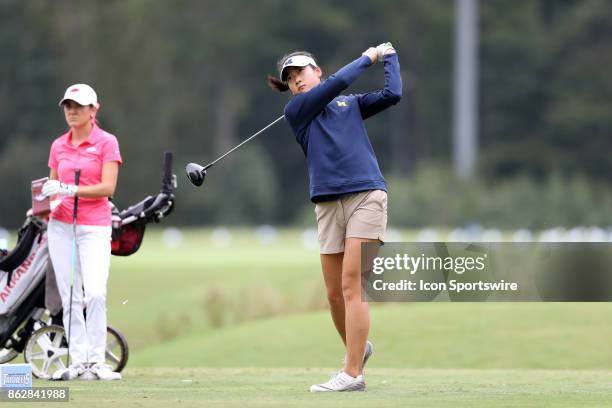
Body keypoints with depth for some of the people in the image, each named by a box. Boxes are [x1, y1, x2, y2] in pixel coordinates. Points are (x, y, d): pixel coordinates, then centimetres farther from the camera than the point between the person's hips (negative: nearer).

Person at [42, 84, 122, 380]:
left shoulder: (106, 142, -2)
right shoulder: (58, 145, 13)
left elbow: (108, 187, -10)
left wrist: (70, 189, -20)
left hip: (94, 226, -5)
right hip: (61, 225, 5)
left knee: (95, 294, -17)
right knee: (69, 297, 2)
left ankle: (96, 361, -10)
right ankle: (78, 361, 5)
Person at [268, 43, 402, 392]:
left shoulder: (350, 104, 16)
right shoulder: (295, 111, 10)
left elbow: (392, 94, 6)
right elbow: (337, 82, 0)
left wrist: (389, 57, 17)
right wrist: (367, 58, 11)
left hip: (366, 195, -2)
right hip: (328, 204, 2)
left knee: (351, 286, -12)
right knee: (335, 294, 2)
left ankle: (352, 374, -14)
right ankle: (358, 349, 30)